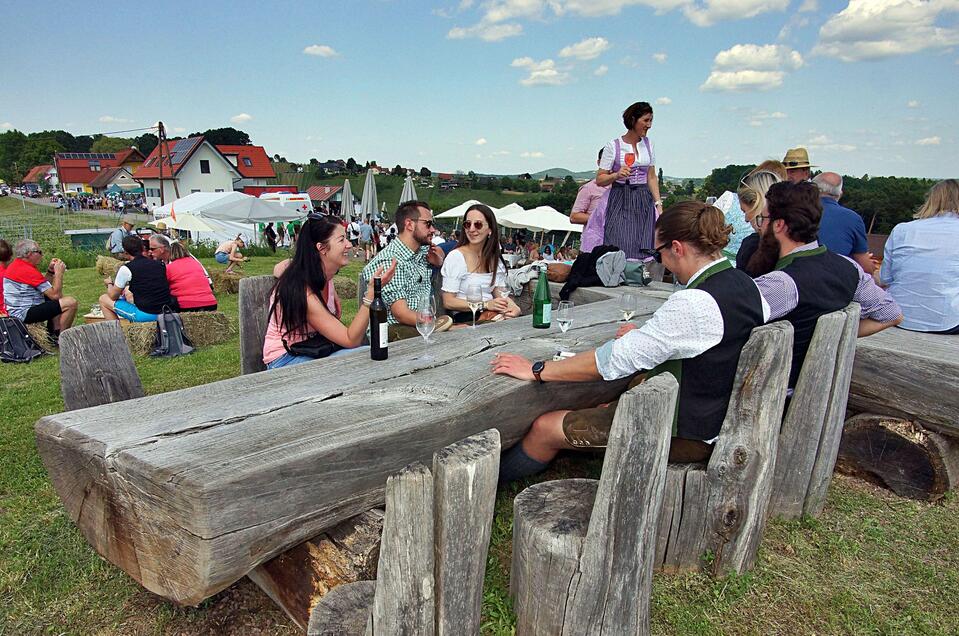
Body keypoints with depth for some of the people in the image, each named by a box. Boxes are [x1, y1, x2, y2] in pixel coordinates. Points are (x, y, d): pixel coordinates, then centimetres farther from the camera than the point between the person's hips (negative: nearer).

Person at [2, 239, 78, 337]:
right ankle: (59, 338, -8)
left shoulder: (16, 265, 12)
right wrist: (59, 272, -10)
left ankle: (54, 332, 15)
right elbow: (55, 294, -20)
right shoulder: (28, 271, -19)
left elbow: (45, 288, 17)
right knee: (71, 302, -21)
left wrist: (50, 271, 6)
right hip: (24, 314, -11)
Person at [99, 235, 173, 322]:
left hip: (145, 315, -6)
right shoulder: (160, 264, 6)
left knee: (103, 299, 14)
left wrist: (109, 284, 26)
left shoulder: (126, 269, -7)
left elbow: (113, 296, 4)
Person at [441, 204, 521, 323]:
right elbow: (448, 302, -11)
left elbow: (500, 293, 13)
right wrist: (486, 305, -19)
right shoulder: (455, 257, -7)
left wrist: (513, 307, -11)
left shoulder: (495, 259, 14)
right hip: (466, 319, -7)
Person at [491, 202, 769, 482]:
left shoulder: (694, 303, -29)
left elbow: (613, 360, -26)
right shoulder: (742, 282, -1)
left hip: (686, 435, -10)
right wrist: (646, 335, 11)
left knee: (545, 428, -3)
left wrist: (537, 370, -17)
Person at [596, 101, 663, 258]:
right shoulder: (613, 146, -3)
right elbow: (599, 180, -2)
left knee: (644, 251, -2)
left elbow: (651, 177, 14)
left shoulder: (648, 143, 11)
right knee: (620, 250, -11)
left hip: (644, 202, 4)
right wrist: (616, 175, -20)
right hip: (621, 202, -4)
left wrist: (658, 204, 7)